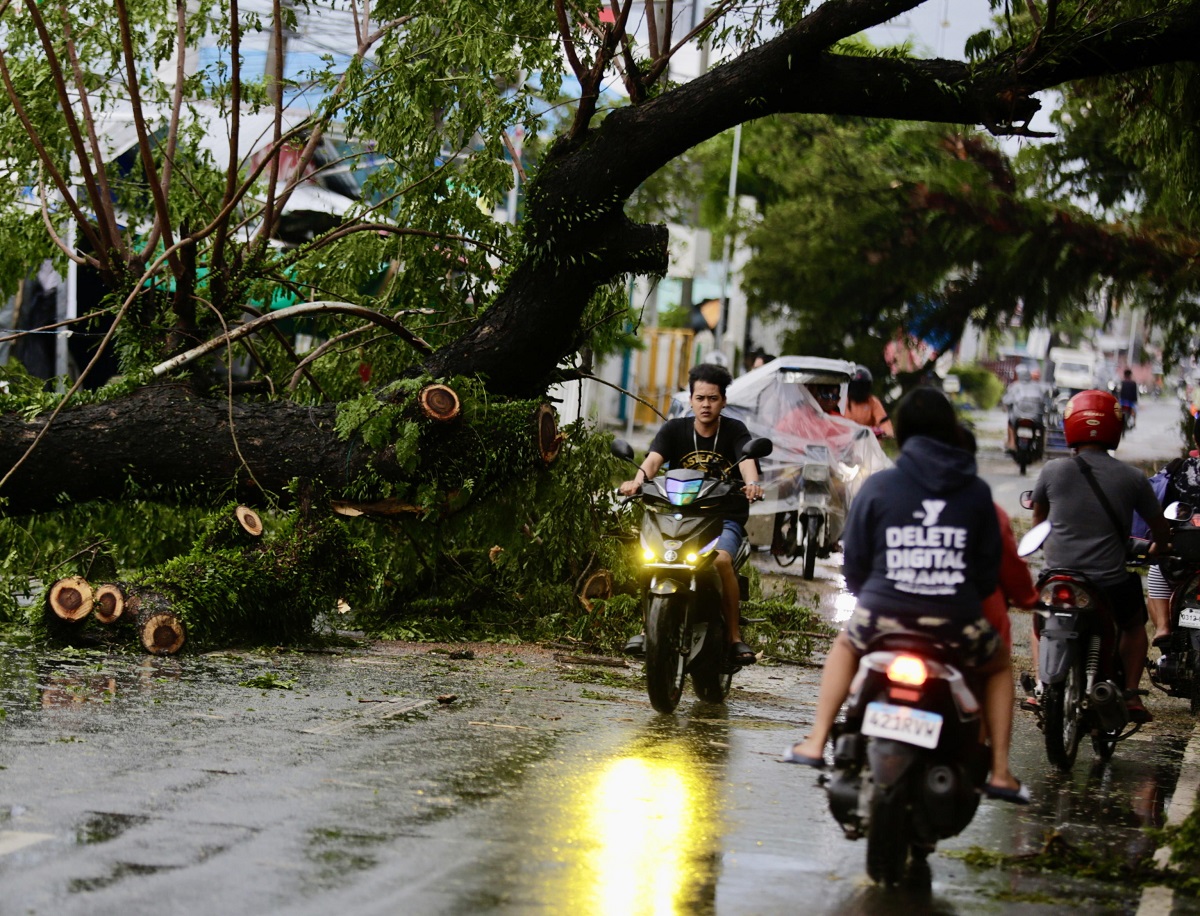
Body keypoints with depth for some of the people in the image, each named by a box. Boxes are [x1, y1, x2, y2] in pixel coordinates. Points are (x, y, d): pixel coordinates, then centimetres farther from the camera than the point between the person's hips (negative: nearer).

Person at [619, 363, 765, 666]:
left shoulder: (735, 431, 1)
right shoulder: (675, 429, 5)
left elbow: (747, 460, -18)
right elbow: (653, 458, -12)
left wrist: (752, 484, -42)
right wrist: (638, 479, -36)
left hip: (725, 518, -2)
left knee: (720, 560, -32)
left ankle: (734, 636, -21)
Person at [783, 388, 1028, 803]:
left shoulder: (877, 486, -1)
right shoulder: (976, 492, 2)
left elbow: (853, 562, 4)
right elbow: (990, 571, 6)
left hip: (884, 614, 0)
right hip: (957, 624, 0)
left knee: (846, 645, 35)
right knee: (998, 666, 31)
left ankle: (815, 744, 29)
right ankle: (1000, 772, 20)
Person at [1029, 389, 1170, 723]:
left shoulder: (1053, 471, -5)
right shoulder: (1133, 479, -4)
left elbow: (1038, 518, 14)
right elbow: (1161, 529, 9)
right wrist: (1155, 549, 33)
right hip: (1112, 588, 0)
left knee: (1039, 617, 32)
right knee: (1134, 624, 31)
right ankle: (1130, 694, 18)